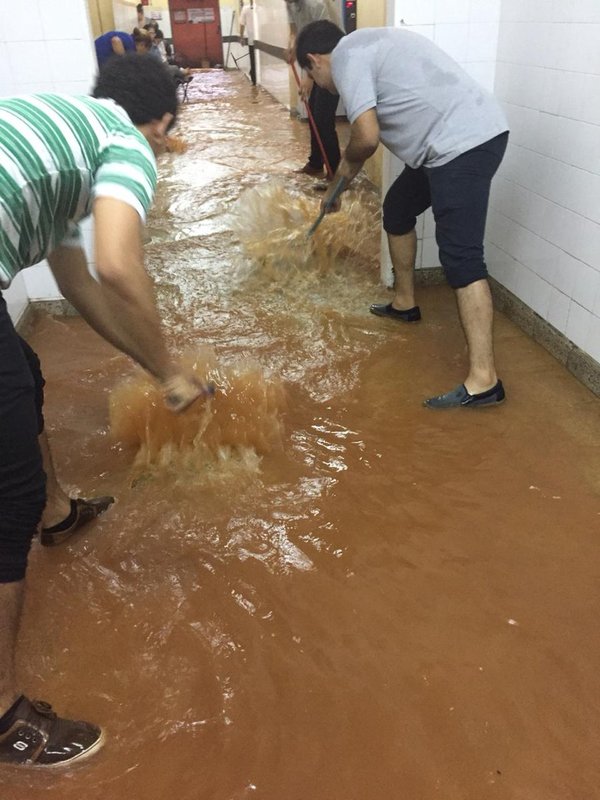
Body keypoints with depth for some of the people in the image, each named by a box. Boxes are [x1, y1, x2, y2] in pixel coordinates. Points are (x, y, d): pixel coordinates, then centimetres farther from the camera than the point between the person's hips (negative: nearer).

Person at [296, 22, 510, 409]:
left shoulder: (344, 57, -6)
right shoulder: (365, 44, 26)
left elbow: (367, 136, -18)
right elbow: (378, 127, 35)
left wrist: (347, 164, 6)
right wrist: (338, 187, 43)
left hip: (465, 142, -10)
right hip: (466, 136, 10)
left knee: (461, 257, -15)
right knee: (398, 207, 26)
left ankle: (483, 380, -16)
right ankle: (405, 303, 40)